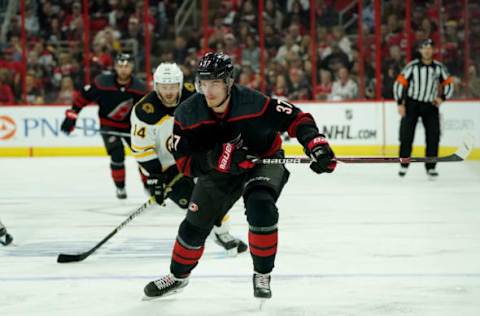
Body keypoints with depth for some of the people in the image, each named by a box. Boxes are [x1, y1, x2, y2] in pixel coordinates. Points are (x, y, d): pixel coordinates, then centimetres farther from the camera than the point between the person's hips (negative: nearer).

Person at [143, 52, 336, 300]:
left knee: (261, 208, -30)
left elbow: (296, 118, -21)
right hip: (219, 171, 3)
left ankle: (262, 275, -9)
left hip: (265, 161, -3)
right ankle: (178, 276, 36)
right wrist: (214, 158, -36)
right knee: (195, 223, 7)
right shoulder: (188, 113, -22)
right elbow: (184, 161, -18)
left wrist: (317, 146, -35)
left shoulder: (253, 103, -30)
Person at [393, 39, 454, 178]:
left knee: (433, 136, -5)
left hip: (430, 105, 2)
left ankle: (430, 167, 3)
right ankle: (404, 165, 8)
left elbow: (448, 83, 9)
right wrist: (400, 104, -12)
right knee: (406, 134, -6)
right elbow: (399, 83, -8)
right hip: (412, 103, -2)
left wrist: (442, 97, -7)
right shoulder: (412, 66, -9)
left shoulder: (439, 67, -1)